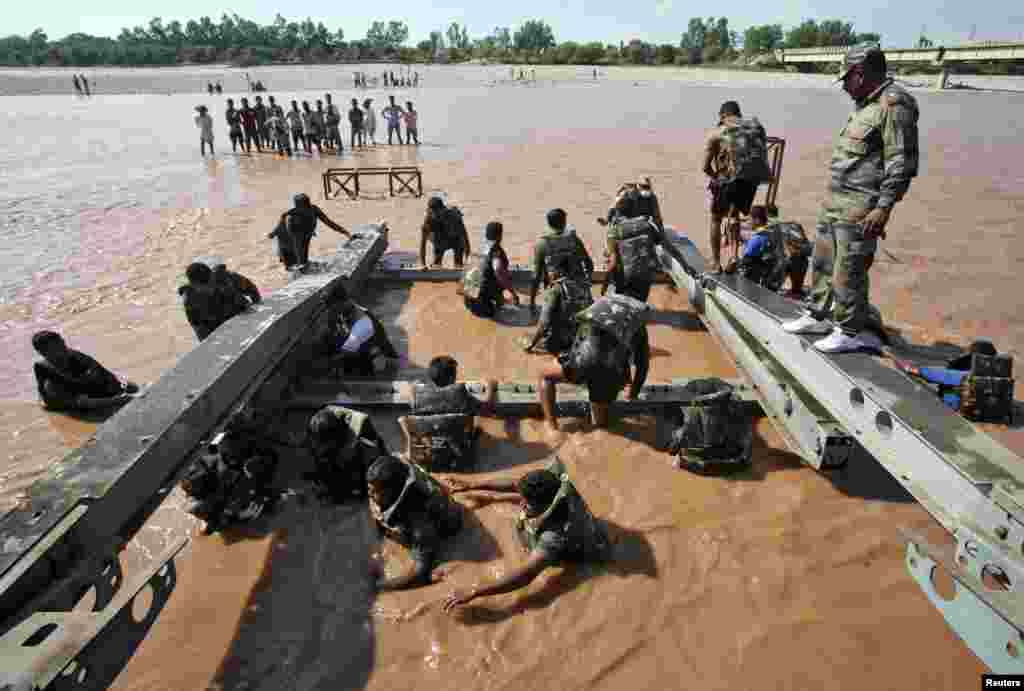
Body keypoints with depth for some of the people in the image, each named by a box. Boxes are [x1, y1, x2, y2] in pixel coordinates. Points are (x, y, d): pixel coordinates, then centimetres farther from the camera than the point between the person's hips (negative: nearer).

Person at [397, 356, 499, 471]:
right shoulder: (459, 393, -17)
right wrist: (491, 388, 16)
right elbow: (488, 410, -5)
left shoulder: (418, 393, -12)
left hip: (422, 461, 2)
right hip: (456, 463, -2)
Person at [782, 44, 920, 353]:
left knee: (847, 271, -5)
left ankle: (851, 331, 6)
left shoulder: (893, 105, -14)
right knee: (822, 262, 16)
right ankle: (818, 316, 29)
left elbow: (902, 163, -19)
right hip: (834, 202, 10)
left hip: (859, 209, -10)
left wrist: (883, 208, -23)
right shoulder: (866, 105, 17)